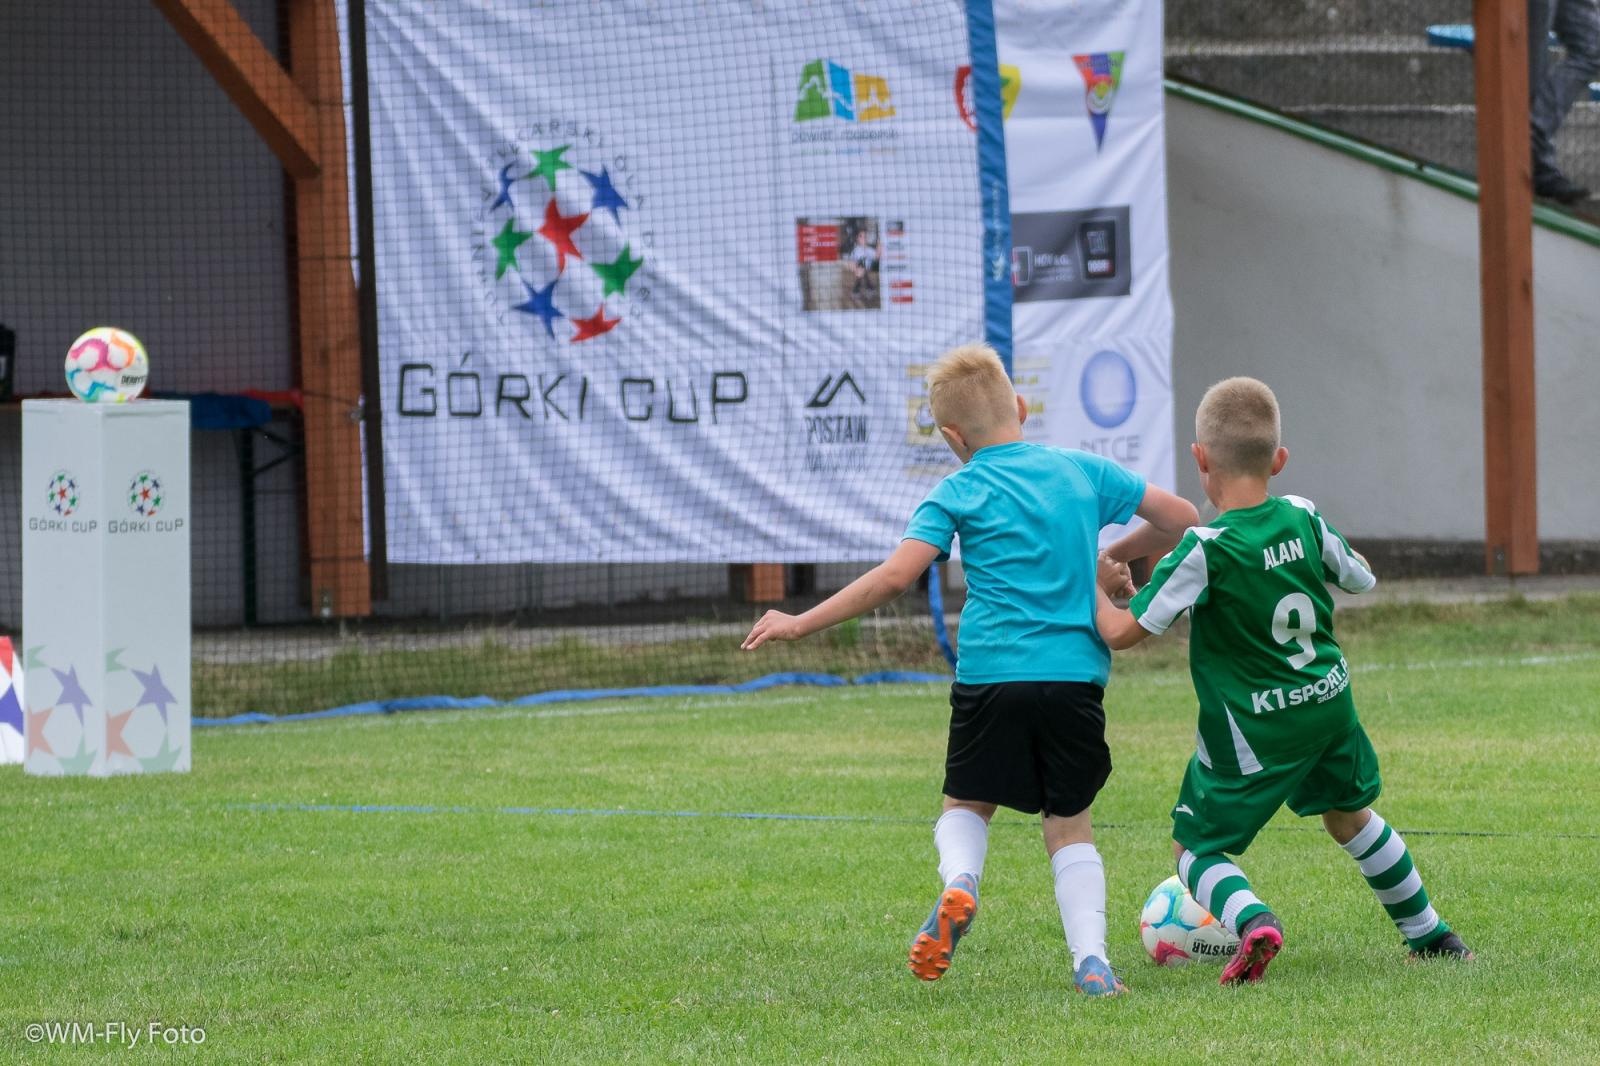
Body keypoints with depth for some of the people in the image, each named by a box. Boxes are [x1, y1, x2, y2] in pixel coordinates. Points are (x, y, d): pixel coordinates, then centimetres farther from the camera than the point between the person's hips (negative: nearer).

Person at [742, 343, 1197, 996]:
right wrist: (1117, 557, 34)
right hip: (1076, 673, 2)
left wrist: (801, 625, -3)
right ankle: (1090, 957, -5)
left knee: (967, 802, 18)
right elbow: (1179, 517, 17)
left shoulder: (959, 492, 3)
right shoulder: (1081, 471, 12)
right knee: (1069, 821, 13)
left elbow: (896, 576, -9)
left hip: (991, 673, -2)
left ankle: (958, 883, -13)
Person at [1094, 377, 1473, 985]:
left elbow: (1121, 632, -18)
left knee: (1194, 847, 4)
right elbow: (1360, 578, 13)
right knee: (1350, 816, 29)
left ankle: (1251, 920, -25)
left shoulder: (1206, 551, -21)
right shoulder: (1303, 520, -5)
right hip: (1328, 702, 6)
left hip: (1253, 729, -6)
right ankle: (1430, 935, 38)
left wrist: (1094, 587, 1)